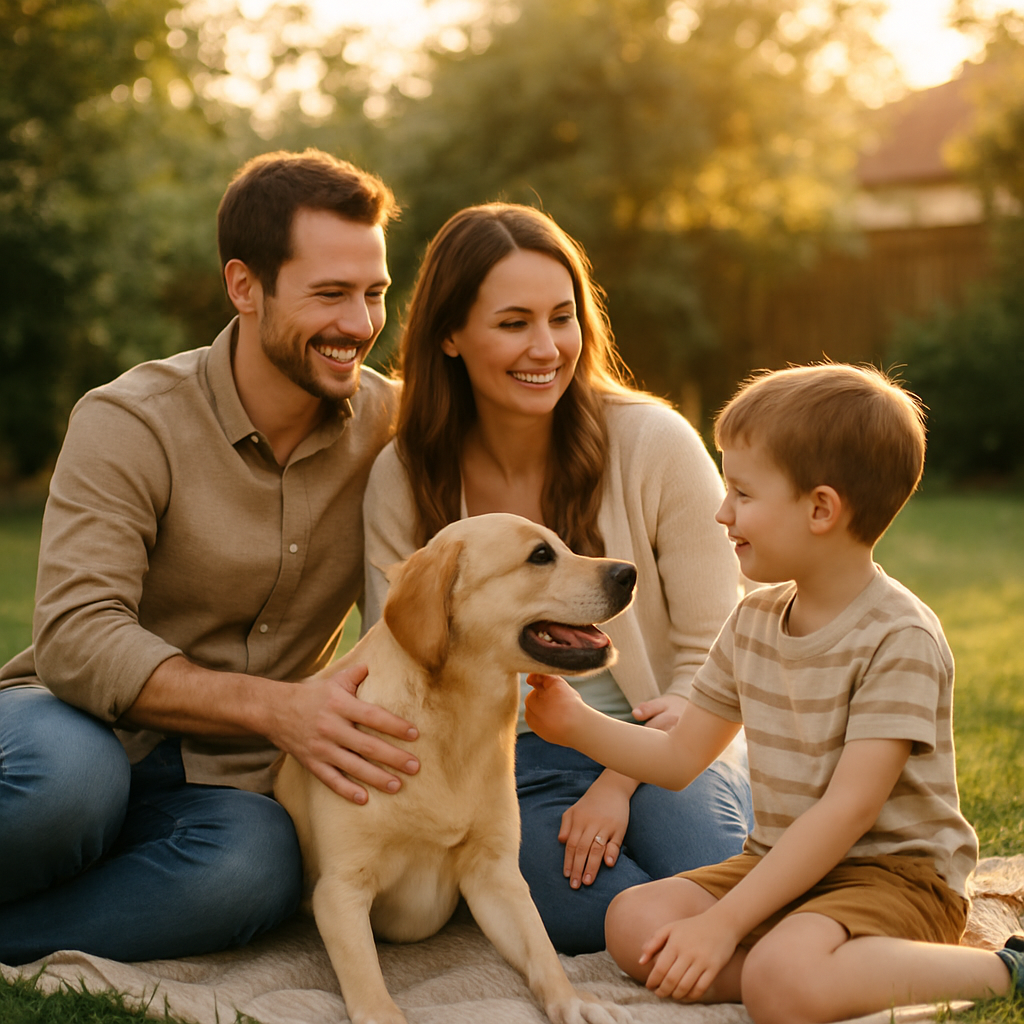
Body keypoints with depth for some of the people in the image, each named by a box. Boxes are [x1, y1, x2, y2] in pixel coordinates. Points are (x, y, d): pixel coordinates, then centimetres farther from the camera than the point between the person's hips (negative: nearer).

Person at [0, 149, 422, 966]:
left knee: (257, 867, -34)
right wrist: (277, 707, -34)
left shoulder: (391, 428, 0)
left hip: (218, 778, 3)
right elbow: (74, 640, -22)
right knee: (68, 774, -39)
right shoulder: (131, 424, -11)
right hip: (84, 732, -2)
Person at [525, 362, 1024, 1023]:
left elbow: (848, 809, -23)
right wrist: (579, 725, 3)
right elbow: (679, 757, 16)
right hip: (786, 868, 7)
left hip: (895, 875, -7)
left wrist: (724, 923, -24)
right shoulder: (753, 622, 7)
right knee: (635, 921, -15)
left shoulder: (900, 638, -18)